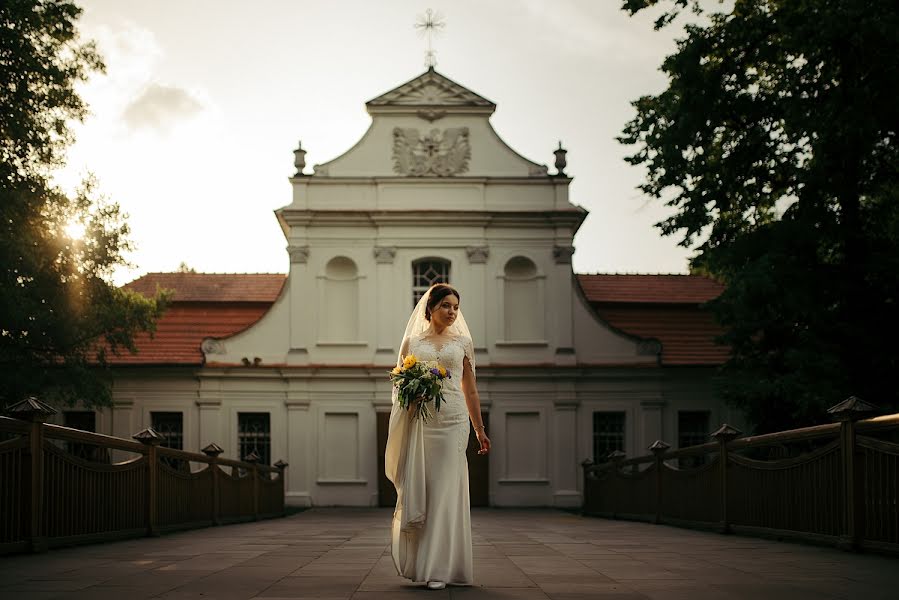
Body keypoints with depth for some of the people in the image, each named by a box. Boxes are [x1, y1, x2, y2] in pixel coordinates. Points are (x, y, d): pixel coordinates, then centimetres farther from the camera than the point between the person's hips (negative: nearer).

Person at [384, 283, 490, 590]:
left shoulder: (462, 342, 12)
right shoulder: (411, 342, 10)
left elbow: (470, 389, 15)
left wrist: (480, 430, 15)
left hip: (452, 421, 0)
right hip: (419, 422, 0)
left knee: (445, 492, -5)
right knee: (416, 489, -1)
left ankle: (439, 568, -2)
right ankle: (416, 562, 18)